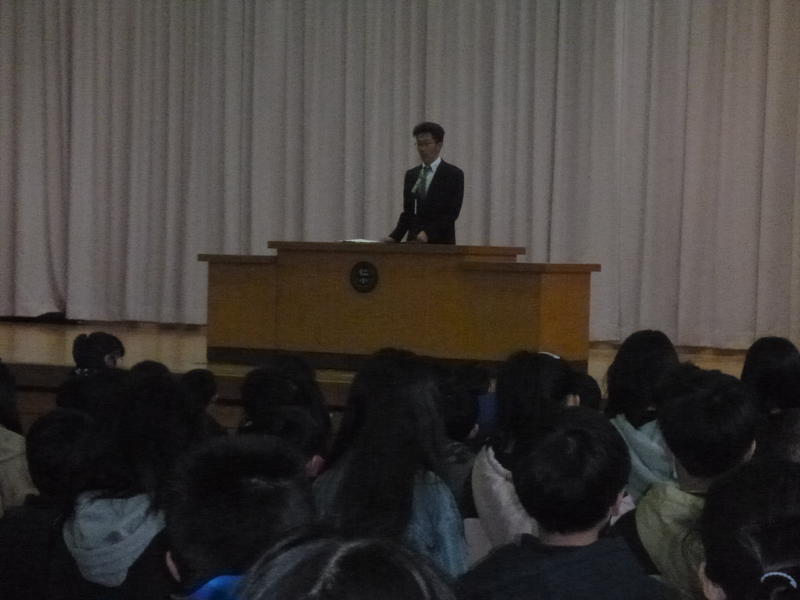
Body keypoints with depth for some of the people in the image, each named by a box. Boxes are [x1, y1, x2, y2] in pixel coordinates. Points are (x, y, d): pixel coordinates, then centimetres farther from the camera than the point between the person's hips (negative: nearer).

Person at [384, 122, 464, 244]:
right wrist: (395, 237, 0)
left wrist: (428, 233, -20)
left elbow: (452, 213, -9)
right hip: (414, 243, 4)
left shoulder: (454, 174, -2)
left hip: (440, 244, -4)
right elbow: (408, 212, 16)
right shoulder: (410, 175, 15)